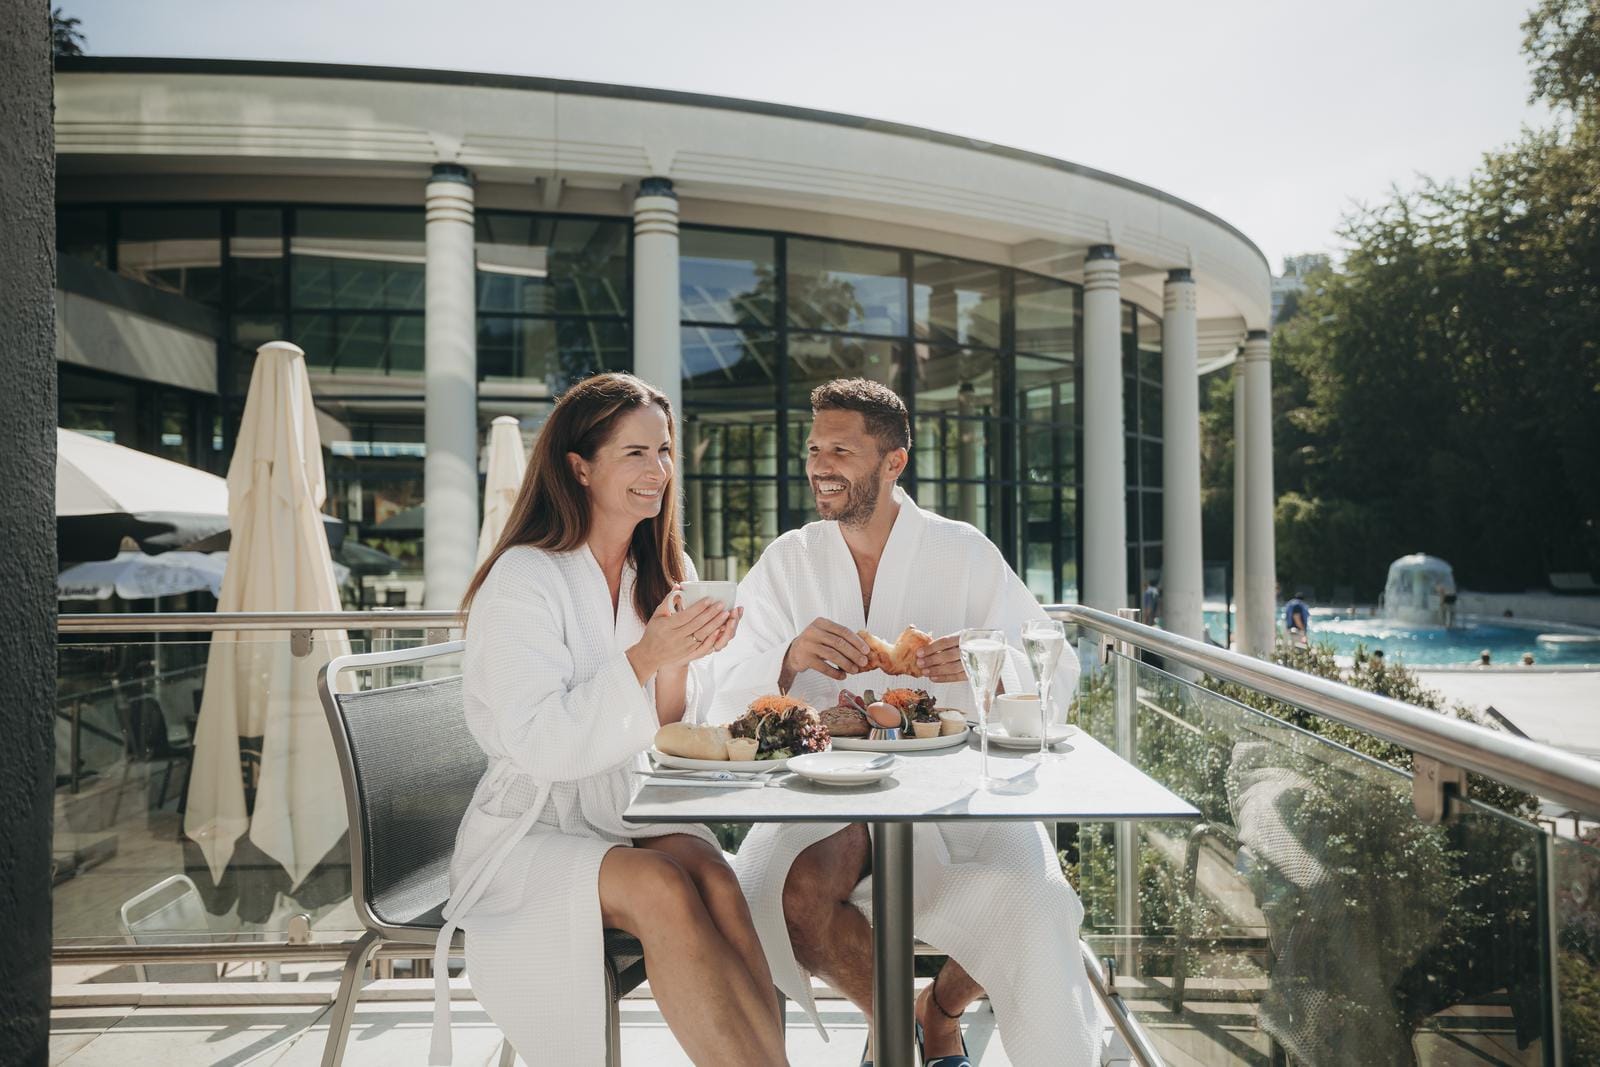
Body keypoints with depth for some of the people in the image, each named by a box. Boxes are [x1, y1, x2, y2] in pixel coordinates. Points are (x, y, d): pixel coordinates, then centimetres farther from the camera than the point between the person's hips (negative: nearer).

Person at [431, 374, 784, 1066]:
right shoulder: (523, 579, -11)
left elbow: (668, 741, 7)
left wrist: (679, 661, -13)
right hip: (531, 830, -4)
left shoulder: (663, 576, 9)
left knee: (717, 882, -27)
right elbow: (539, 747, -18)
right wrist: (643, 658, -26)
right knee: (662, 891, -31)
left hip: (631, 814, 5)